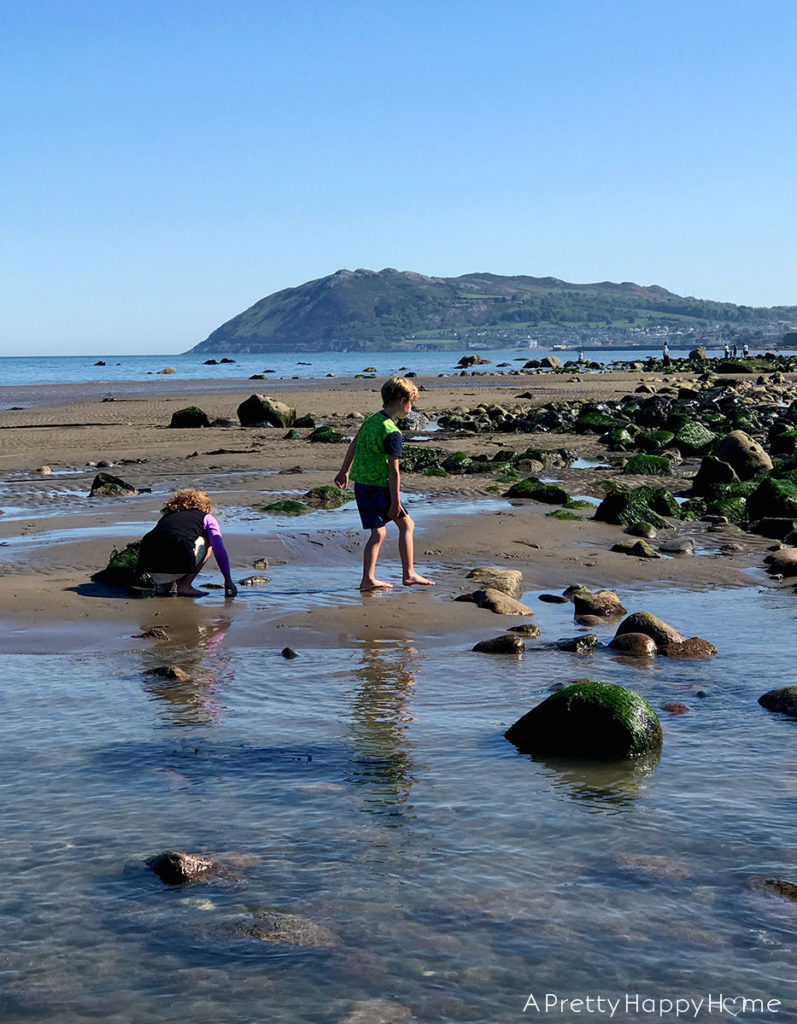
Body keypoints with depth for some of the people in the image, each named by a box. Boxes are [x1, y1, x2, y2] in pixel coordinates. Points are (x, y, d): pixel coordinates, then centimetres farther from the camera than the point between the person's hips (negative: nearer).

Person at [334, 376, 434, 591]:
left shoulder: (371, 419, 7)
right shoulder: (392, 432, -19)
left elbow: (353, 446, 18)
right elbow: (393, 470, -19)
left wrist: (344, 471, 31)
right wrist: (395, 502, -16)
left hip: (361, 484, 8)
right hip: (379, 488, -8)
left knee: (378, 532, 14)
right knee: (406, 524, 7)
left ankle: (368, 579, 11)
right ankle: (408, 574, 8)